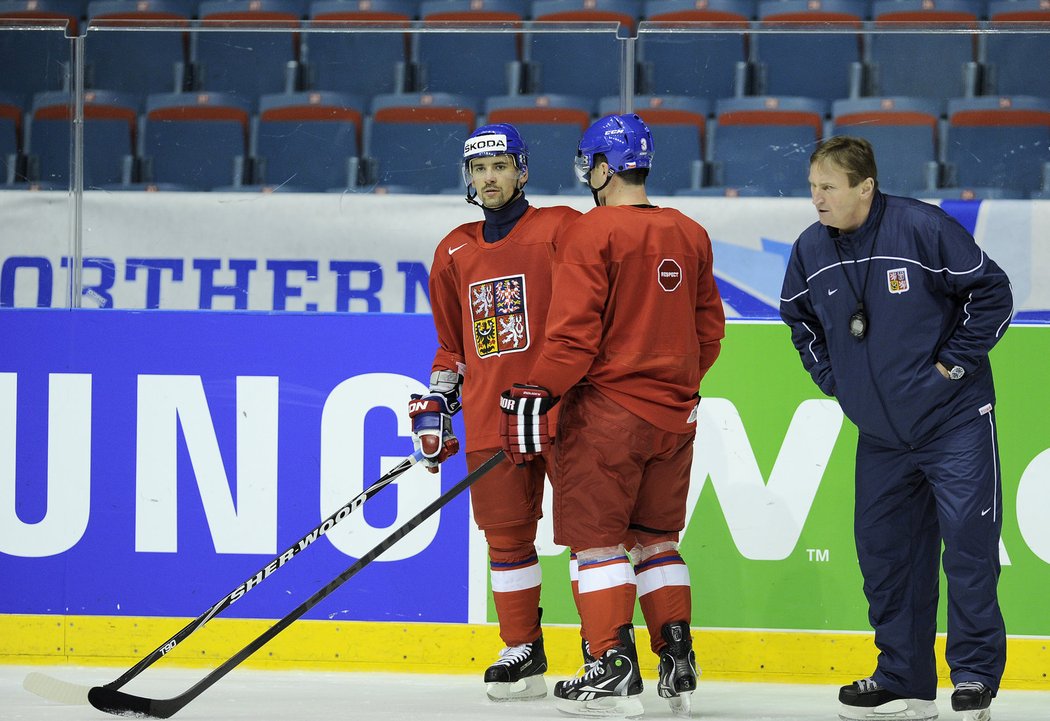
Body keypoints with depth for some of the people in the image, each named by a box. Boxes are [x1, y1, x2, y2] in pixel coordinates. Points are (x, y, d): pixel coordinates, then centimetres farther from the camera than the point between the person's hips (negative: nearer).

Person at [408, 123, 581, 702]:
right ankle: (523, 652, 13)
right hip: (490, 416, 5)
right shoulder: (455, 252, 16)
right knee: (506, 535, 5)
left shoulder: (560, 229, 0)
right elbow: (452, 344, 24)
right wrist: (435, 405, 13)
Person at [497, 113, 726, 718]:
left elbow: (575, 333, -17)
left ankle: (614, 668, -5)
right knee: (656, 536, 16)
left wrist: (537, 394, -11)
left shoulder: (591, 233, -12)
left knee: (597, 537, 0)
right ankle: (679, 667, 13)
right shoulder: (691, 236, 8)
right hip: (674, 413, 6)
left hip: (607, 410, -6)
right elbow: (709, 330, 15)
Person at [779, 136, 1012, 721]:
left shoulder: (923, 229, -17)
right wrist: (832, 377, 8)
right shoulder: (811, 251, -1)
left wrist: (953, 361, -12)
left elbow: (992, 293, -11)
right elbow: (801, 320, 19)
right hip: (880, 435, 6)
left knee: (969, 544, -7)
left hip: (954, 422, -6)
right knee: (885, 551, 7)